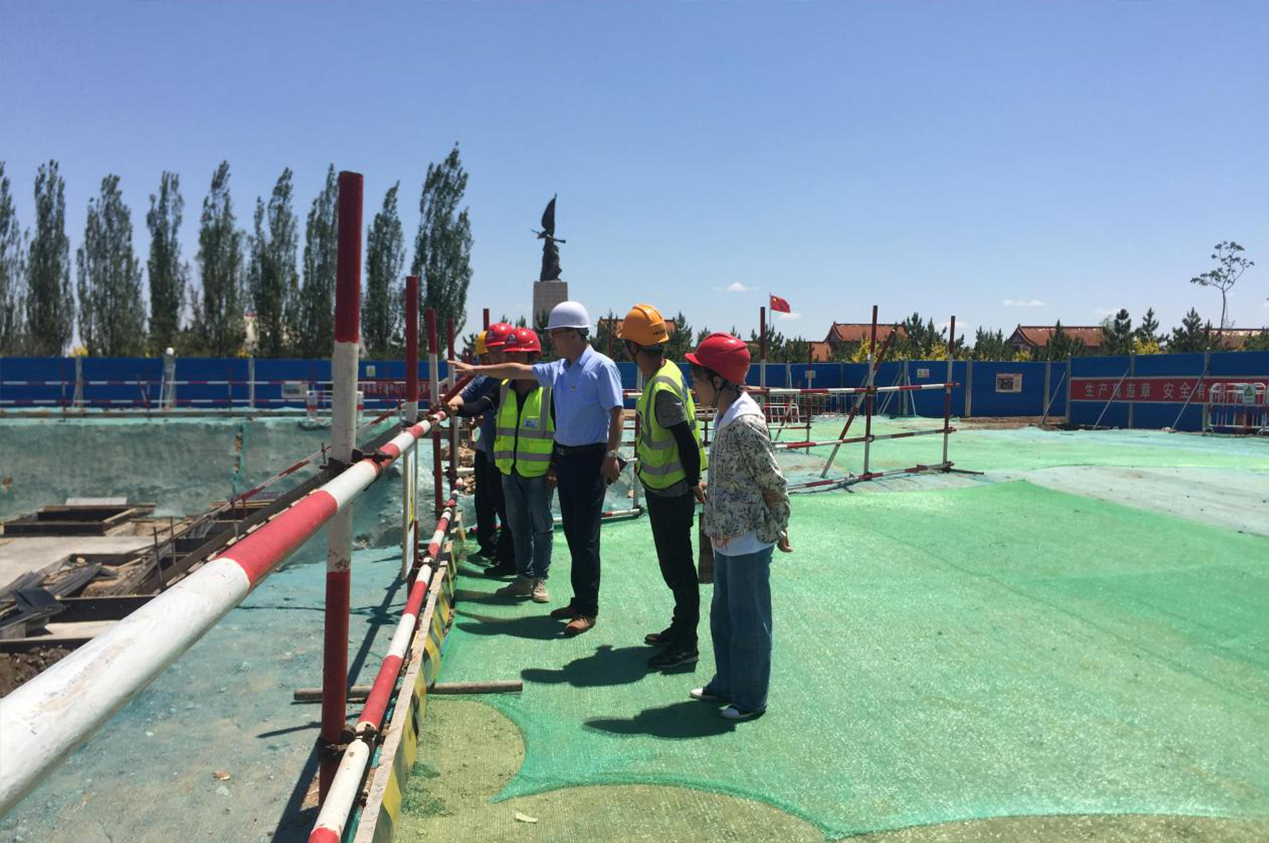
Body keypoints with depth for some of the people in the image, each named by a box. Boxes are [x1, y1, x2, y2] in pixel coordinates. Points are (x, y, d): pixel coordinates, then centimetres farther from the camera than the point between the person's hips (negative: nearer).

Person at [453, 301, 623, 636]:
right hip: (564, 457, 8)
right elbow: (519, 370, 20)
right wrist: (476, 370, 21)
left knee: (586, 536, -5)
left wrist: (611, 455, -17)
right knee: (572, 533, 12)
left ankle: (588, 609, 4)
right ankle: (580, 601, 22)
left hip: (590, 459, -8)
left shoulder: (601, 367, -11)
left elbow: (616, 412, -14)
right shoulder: (558, 369, 11)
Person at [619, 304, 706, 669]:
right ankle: (680, 628, 35)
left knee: (677, 565, 1)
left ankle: (685, 645, 13)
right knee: (673, 561, 20)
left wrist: (693, 482, -14)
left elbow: (687, 442, -24)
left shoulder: (662, 388, -25)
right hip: (663, 488, 10)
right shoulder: (664, 372, 6)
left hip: (671, 493, -10)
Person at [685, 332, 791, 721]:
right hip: (727, 537, 10)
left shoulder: (745, 423, -23)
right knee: (723, 615, 22)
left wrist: (779, 530, -9)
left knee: (749, 620, 6)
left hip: (748, 541, -10)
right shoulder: (725, 416, 6)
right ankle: (725, 684, 39)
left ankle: (751, 699, 22)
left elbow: (773, 482, -17)